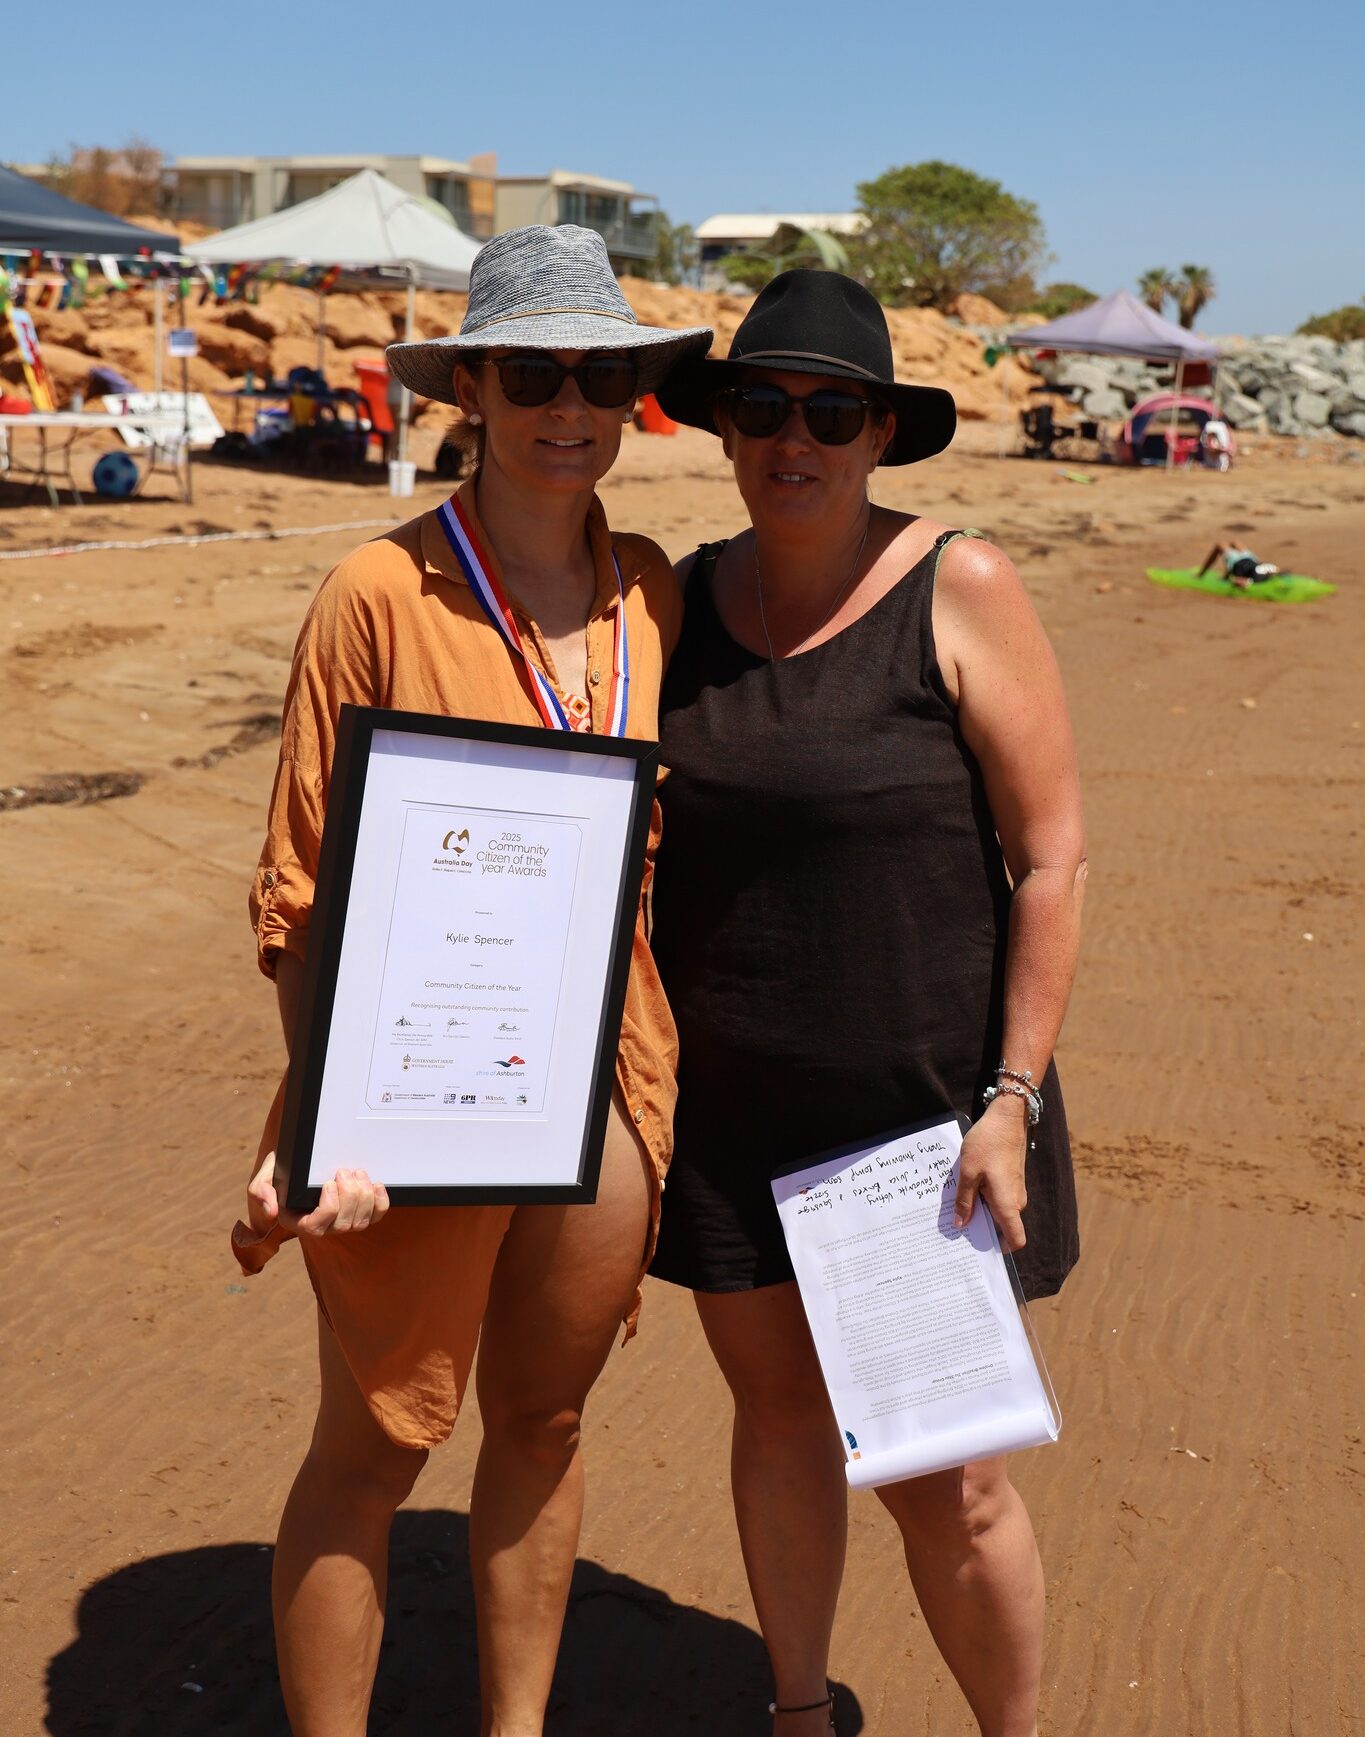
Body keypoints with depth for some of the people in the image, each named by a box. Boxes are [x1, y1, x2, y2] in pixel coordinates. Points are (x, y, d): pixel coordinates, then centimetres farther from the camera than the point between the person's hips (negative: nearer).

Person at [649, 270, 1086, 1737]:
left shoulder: (961, 593, -11)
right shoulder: (686, 599, 3)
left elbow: (1050, 857, -11)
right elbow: (643, 844, 11)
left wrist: (1012, 1103, -15)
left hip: (922, 1105, -4)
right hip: (726, 1110, 5)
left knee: (945, 1484, 2)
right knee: (777, 1411, 18)